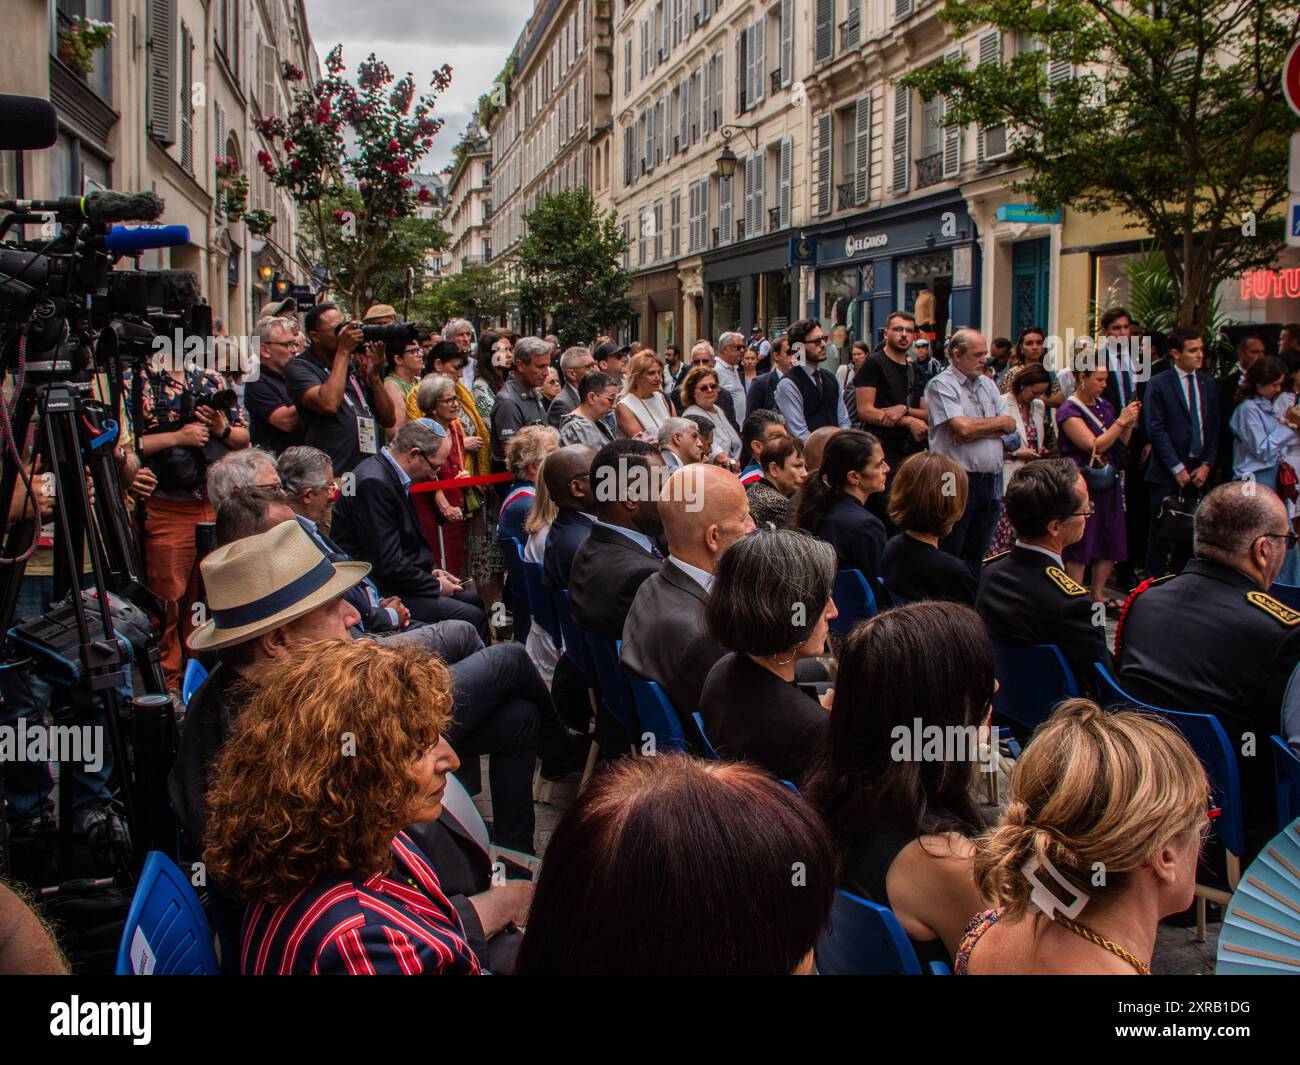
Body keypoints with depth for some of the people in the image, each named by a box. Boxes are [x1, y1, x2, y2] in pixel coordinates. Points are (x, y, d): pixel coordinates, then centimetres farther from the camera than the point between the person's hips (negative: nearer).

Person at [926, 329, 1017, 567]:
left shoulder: (988, 384, 16)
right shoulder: (941, 385, -6)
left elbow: (1010, 427, 6)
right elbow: (963, 426, -19)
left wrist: (972, 432, -10)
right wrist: (1001, 421, -2)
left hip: (991, 482, 7)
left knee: (976, 554, 13)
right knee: (948, 557, -1)